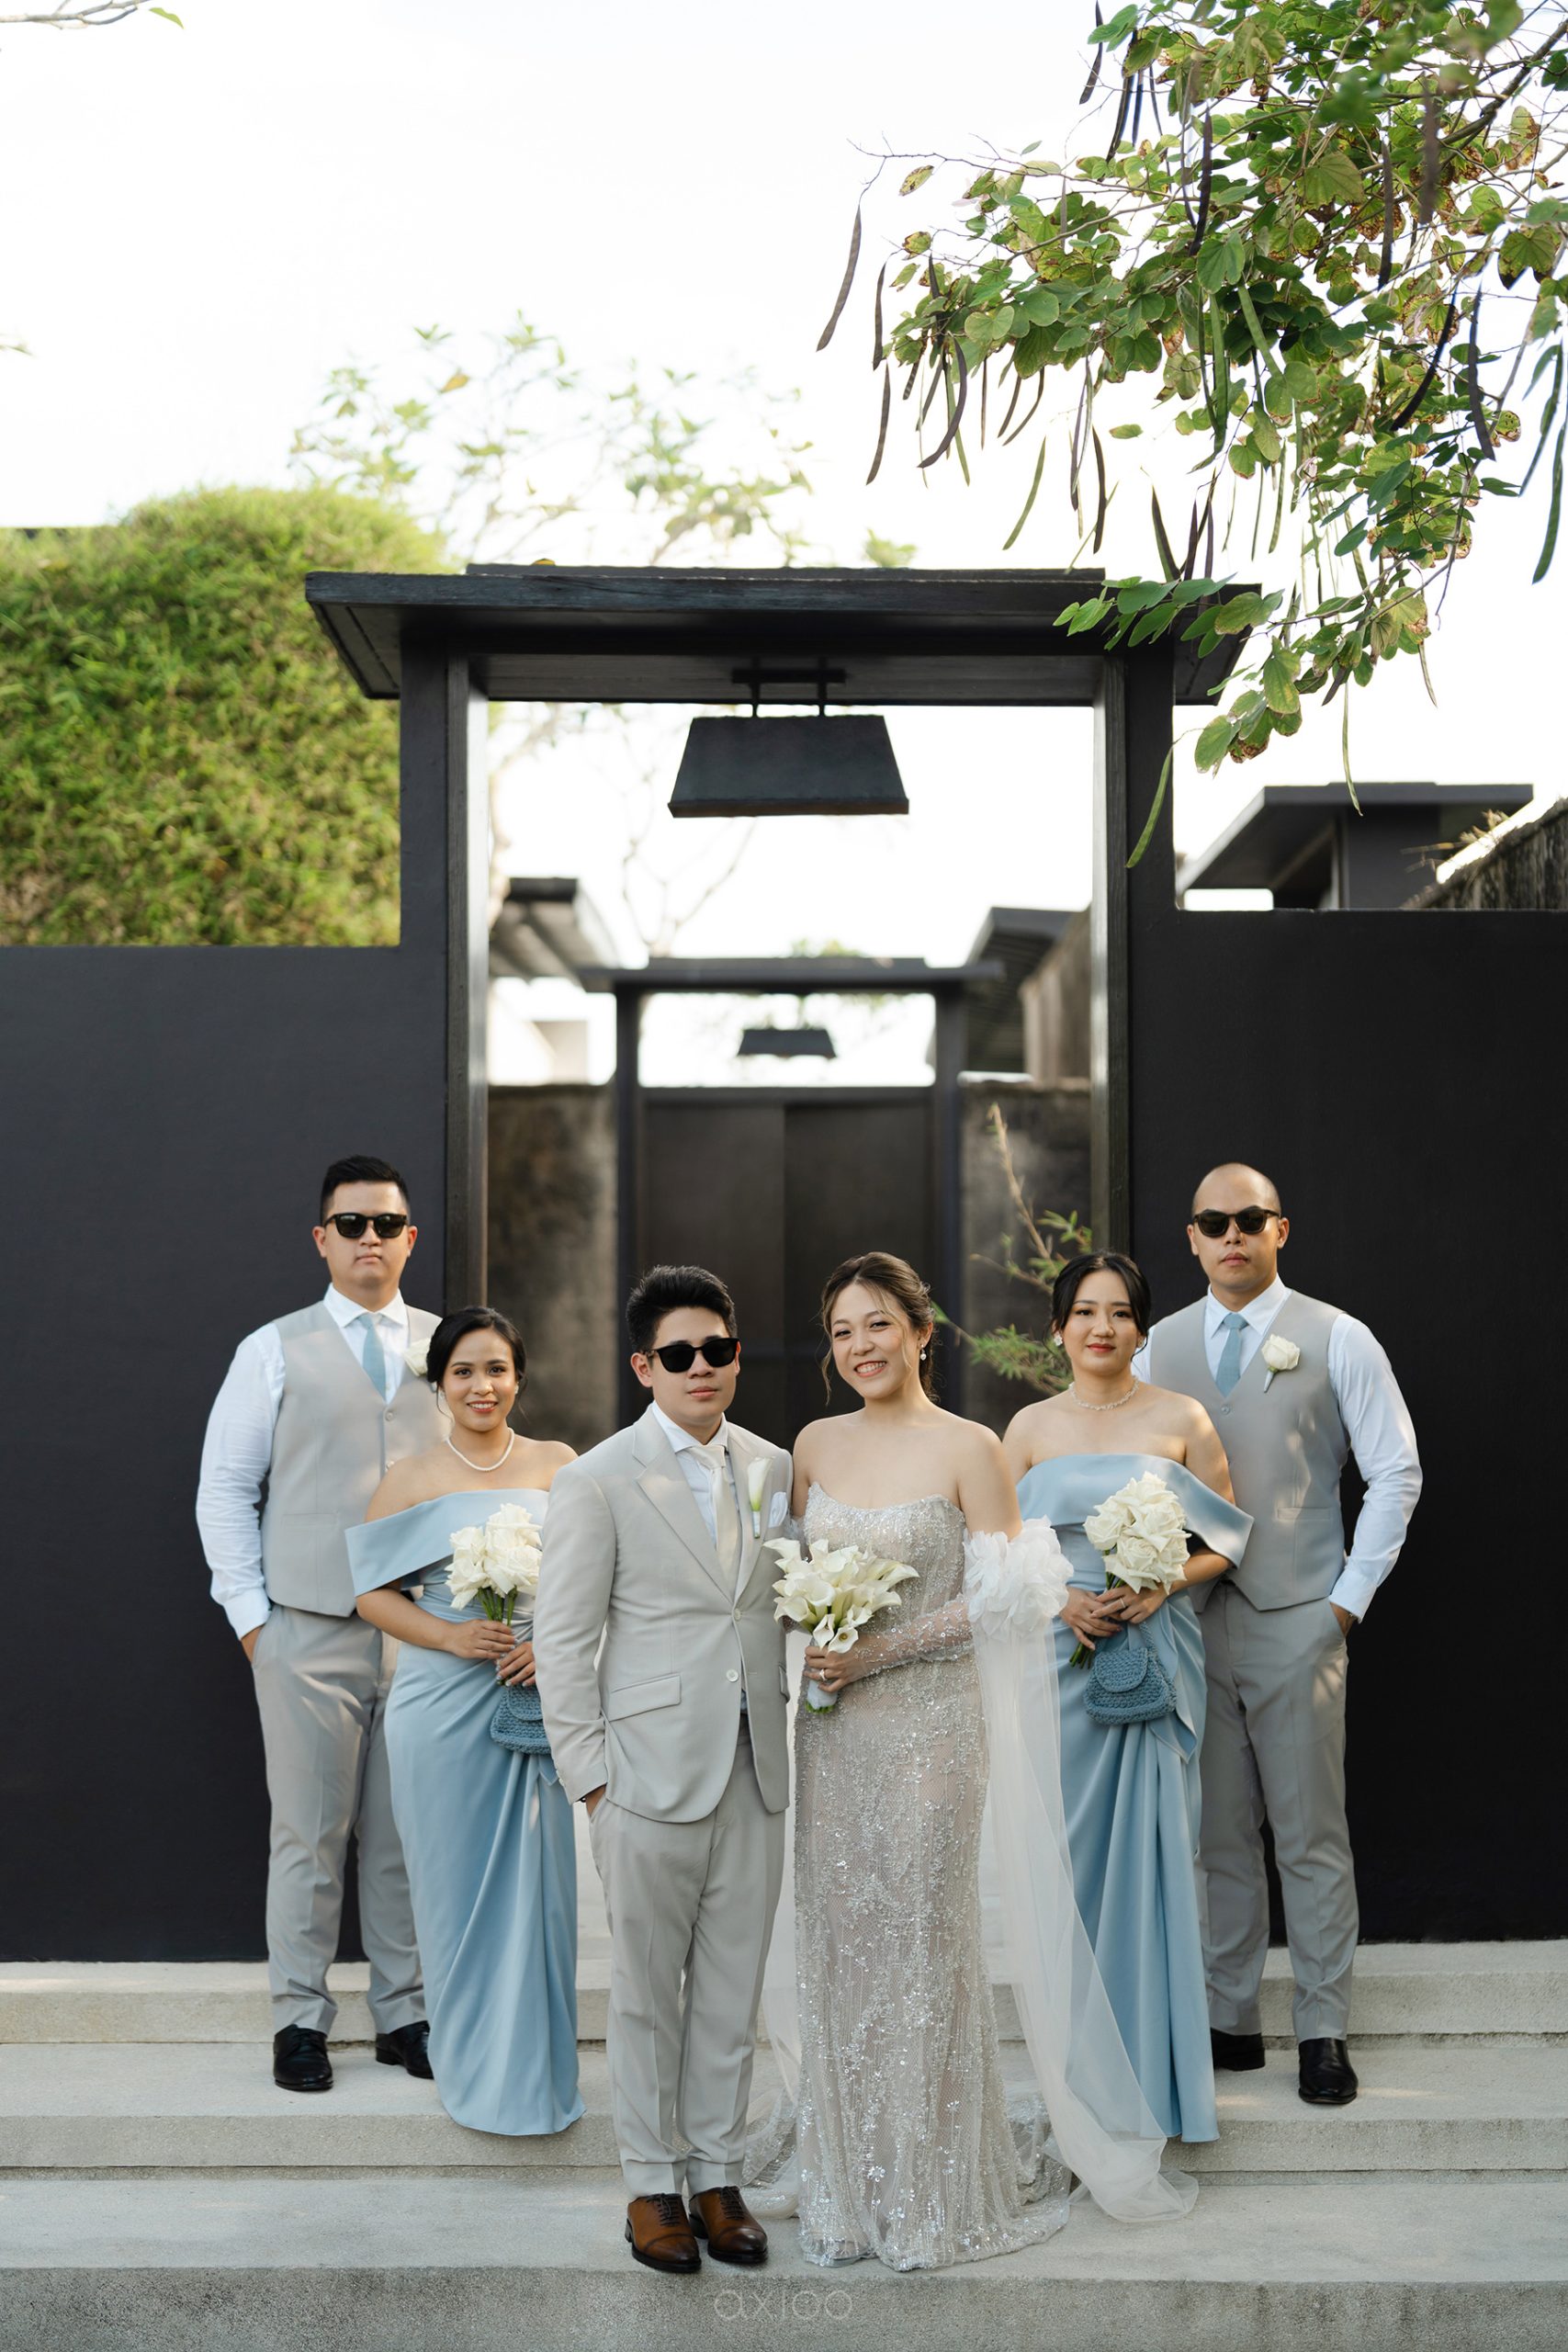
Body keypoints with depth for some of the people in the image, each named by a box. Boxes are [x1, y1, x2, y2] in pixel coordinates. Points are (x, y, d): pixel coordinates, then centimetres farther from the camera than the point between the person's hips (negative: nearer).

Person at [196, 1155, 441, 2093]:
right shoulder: (276, 1350, 4)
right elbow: (225, 1489, 4)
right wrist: (251, 1617, -2)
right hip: (308, 1631, -2)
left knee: (409, 1832, 7)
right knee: (309, 1834, 3)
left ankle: (404, 2012, 19)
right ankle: (301, 2018, 15)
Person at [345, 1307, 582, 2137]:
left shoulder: (556, 1465, 6)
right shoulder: (410, 1480, 4)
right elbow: (373, 1591, 2)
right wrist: (452, 1636, -12)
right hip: (442, 1706, 0)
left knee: (534, 1877, 1)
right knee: (456, 1882, 5)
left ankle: (532, 2067, 15)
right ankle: (471, 2067, 19)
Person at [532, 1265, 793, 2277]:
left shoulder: (775, 1470, 8)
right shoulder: (599, 1481, -5)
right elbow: (564, 1640, -4)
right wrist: (589, 1774, -7)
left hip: (756, 1772, 4)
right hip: (652, 1769, -4)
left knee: (734, 1986, 11)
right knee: (648, 1990, 6)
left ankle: (719, 2174, 23)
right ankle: (654, 2183, 20)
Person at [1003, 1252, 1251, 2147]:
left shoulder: (1182, 1419, 3)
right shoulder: (1031, 1426, 7)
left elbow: (1223, 1543, 4)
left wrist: (1158, 1587, -12)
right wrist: (1059, 1600, -9)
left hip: (1158, 1657, -1)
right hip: (1059, 1655, 1)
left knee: (1151, 1846, -2)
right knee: (1070, 1846, 2)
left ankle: (1155, 2057, 10)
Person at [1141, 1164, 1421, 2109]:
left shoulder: (1338, 1340, 0)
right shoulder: (1160, 1346, 10)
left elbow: (1397, 1473, 1)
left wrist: (1351, 1597, -4)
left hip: (1297, 1620, -3)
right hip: (1189, 1618, 3)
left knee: (1312, 1838, 2)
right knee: (1219, 1835, 8)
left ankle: (1324, 2031, 11)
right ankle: (1231, 2021, 18)